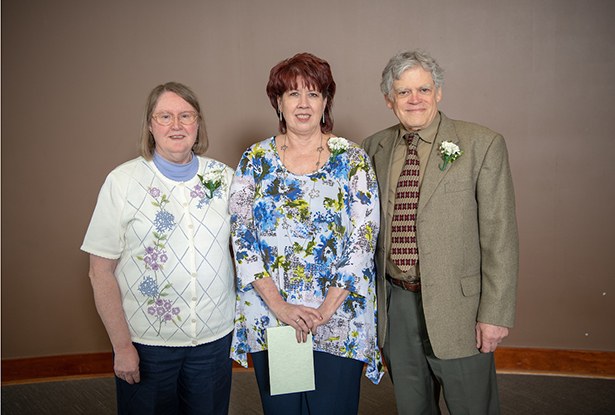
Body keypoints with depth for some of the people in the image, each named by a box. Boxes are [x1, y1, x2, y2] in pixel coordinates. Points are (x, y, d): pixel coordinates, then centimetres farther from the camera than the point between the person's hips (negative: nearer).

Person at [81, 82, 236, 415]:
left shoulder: (225, 178, 1)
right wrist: (122, 345, -8)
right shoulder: (122, 181, -6)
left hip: (216, 337, 2)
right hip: (145, 341, -2)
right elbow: (101, 272, -6)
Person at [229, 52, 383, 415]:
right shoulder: (256, 160, 2)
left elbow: (364, 239, -7)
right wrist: (278, 305, -12)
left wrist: (327, 308, -13)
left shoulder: (353, 160, -2)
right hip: (268, 317, 2)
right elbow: (241, 236, -3)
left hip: (339, 321, -1)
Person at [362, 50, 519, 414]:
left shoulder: (483, 145, -8)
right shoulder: (374, 148, 4)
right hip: (394, 304, 4)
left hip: (456, 307, -3)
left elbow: (500, 237, -10)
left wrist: (496, 313, -13)